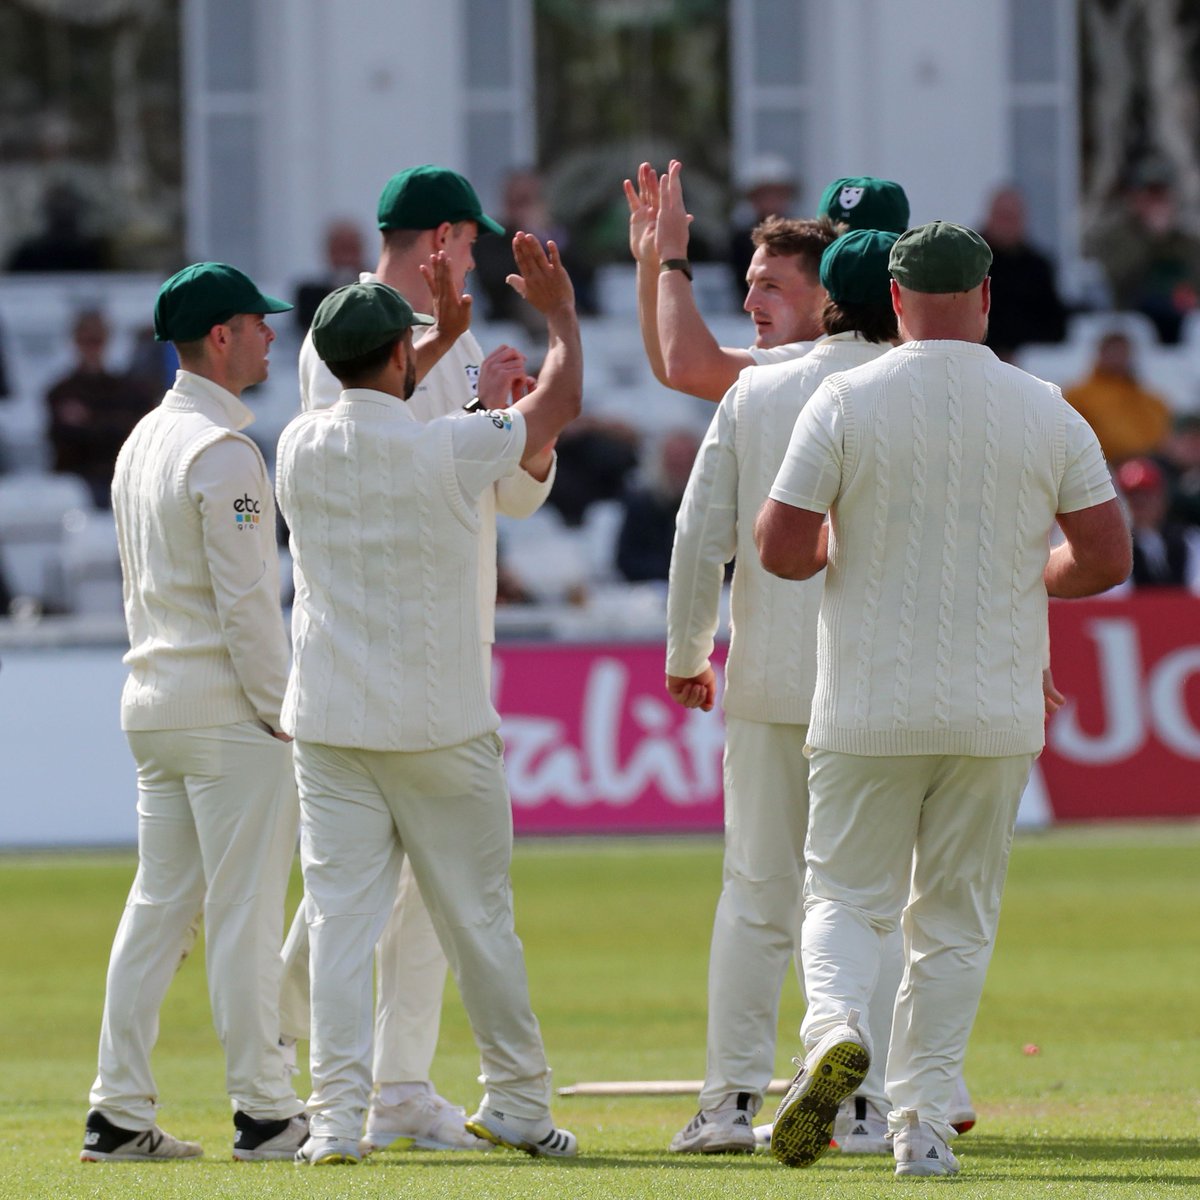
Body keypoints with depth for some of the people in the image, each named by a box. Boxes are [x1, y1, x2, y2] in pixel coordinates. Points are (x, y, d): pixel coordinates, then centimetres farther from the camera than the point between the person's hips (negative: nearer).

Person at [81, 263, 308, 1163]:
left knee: (158, 905, 9)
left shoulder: (141, 442, 14)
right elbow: (246, 599, -18)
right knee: (245, 911, -5)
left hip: (152, 706, 9)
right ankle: (265, 1113, -2)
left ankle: (121, 1113, 7)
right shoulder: (222, 453, -14)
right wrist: (283, 712, -13)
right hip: (228, 711, -9)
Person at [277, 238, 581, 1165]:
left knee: (340, 919, -1)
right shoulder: (450, 449, -11)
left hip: (330, 728, 3)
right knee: (479, 917, 9)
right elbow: (561, 403, 5)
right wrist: (559, 312, 22)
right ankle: (519, 1103, 18)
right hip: (441, 730, -3)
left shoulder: (301, 448, 1)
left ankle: (338, 1115, -10)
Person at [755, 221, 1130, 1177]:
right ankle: (924, 1125, 6)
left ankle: (836, 1026, -21)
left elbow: (779, 549, -9)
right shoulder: (1048, 414, 0)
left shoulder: (846, 401, -6)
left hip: (868, 711, -1)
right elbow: (1106, 559, 0)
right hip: (997, 713, 1)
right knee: (957, 920, 11)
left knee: (848, 894, 9)